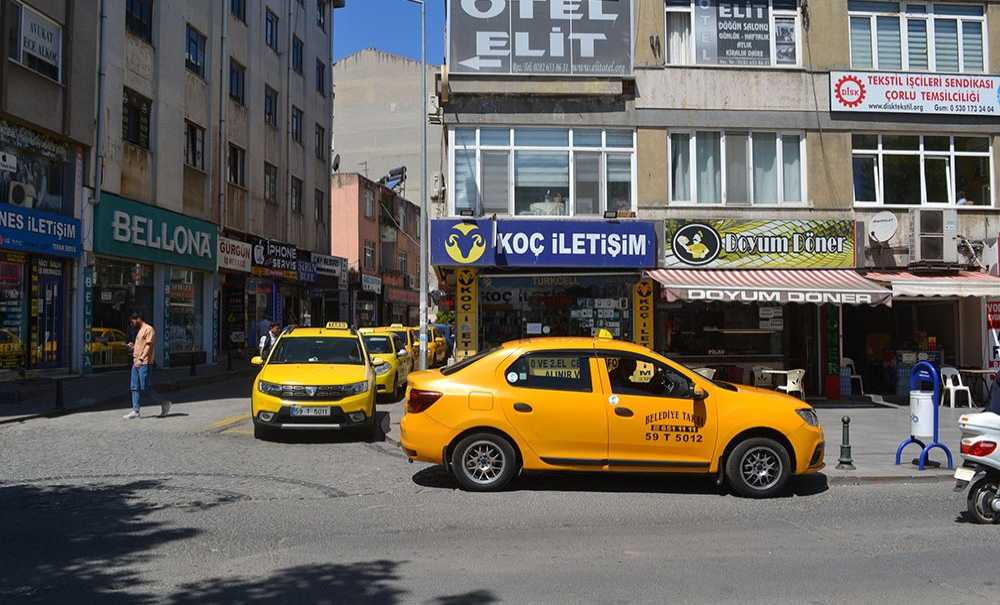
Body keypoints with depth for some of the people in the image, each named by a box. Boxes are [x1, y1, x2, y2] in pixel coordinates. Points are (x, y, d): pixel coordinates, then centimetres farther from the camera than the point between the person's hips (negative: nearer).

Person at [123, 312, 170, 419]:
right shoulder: (140, 330, 21)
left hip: (144, 363, -10)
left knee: (145, 388, -10)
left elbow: (149, 346, -18)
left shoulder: (148, 329, -9)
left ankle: (164, 403, 2)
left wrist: (141, 359, -26)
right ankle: (135, 411, 5)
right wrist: (133, 346, 11)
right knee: (134, 387, 5)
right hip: (136, 363, 10)